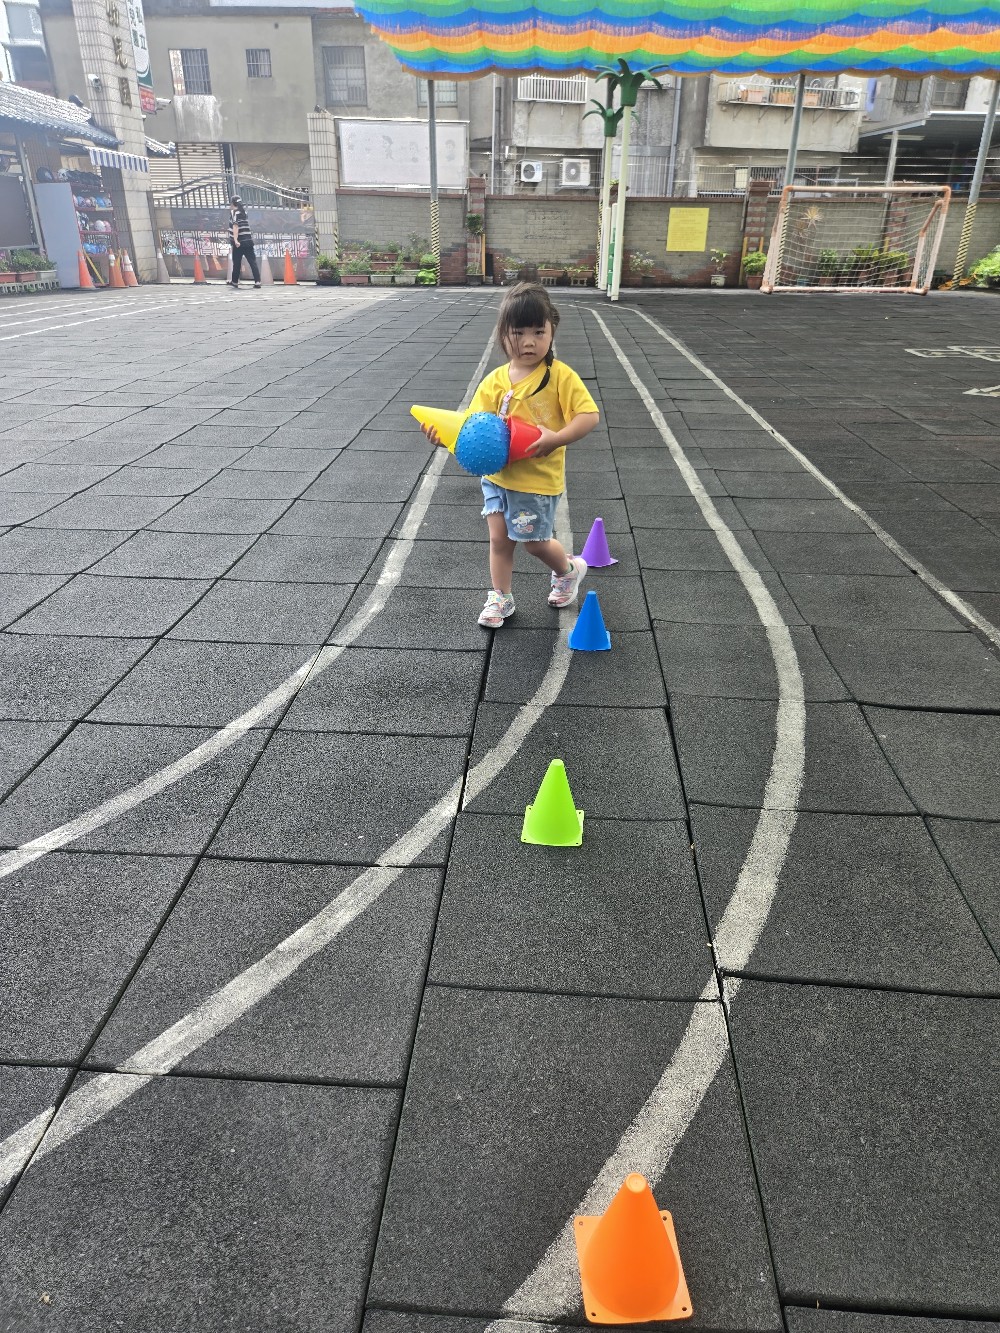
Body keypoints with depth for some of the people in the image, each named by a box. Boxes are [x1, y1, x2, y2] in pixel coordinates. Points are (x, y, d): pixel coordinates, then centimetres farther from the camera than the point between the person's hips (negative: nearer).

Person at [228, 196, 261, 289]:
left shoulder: (234, 212, -5)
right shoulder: (243, 211, 15)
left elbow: (235, 226, -20)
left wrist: (235, 240, -30)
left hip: (239, 242, -5)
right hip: (248, 240, 5)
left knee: (237, 263, 6)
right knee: (252, 261, -2)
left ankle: (234, 282, 16)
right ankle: (257, 281, -13)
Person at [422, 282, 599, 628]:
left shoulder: (561, 376, -13)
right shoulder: (495, 381, -1)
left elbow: (589, 415, -19)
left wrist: (558, 438, -34)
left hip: (538, 478, -4)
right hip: (498, 474, 5)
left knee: (535, 542, 6)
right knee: (499, 538, 11)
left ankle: (569, 569, 37)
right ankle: (500, 597, 28)